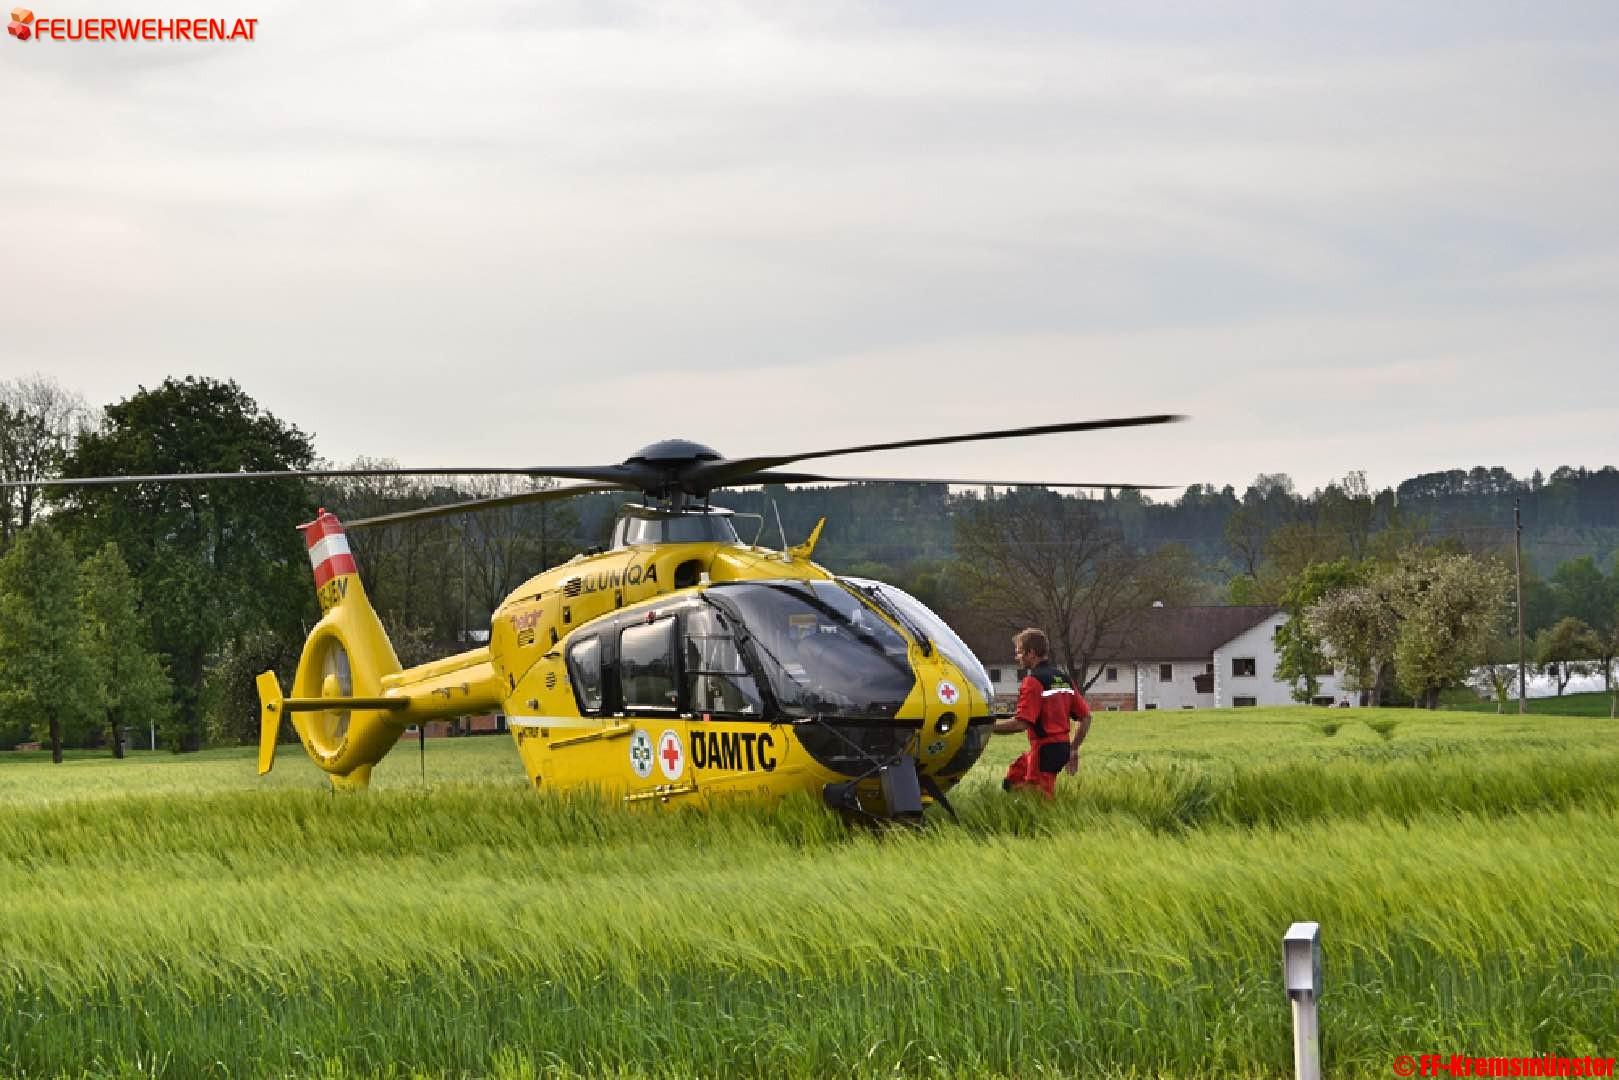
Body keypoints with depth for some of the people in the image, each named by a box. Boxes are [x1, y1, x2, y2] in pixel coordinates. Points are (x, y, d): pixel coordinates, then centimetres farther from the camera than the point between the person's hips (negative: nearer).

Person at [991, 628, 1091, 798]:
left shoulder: (1033, 681, -15)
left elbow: (1021, 723, -23)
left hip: (1045, 750, -9)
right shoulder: (1064, 679, 12)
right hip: (1063, 748, 9)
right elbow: (1086, 716, 14)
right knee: (1011, 782, 20)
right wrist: (1073, 750, 21)